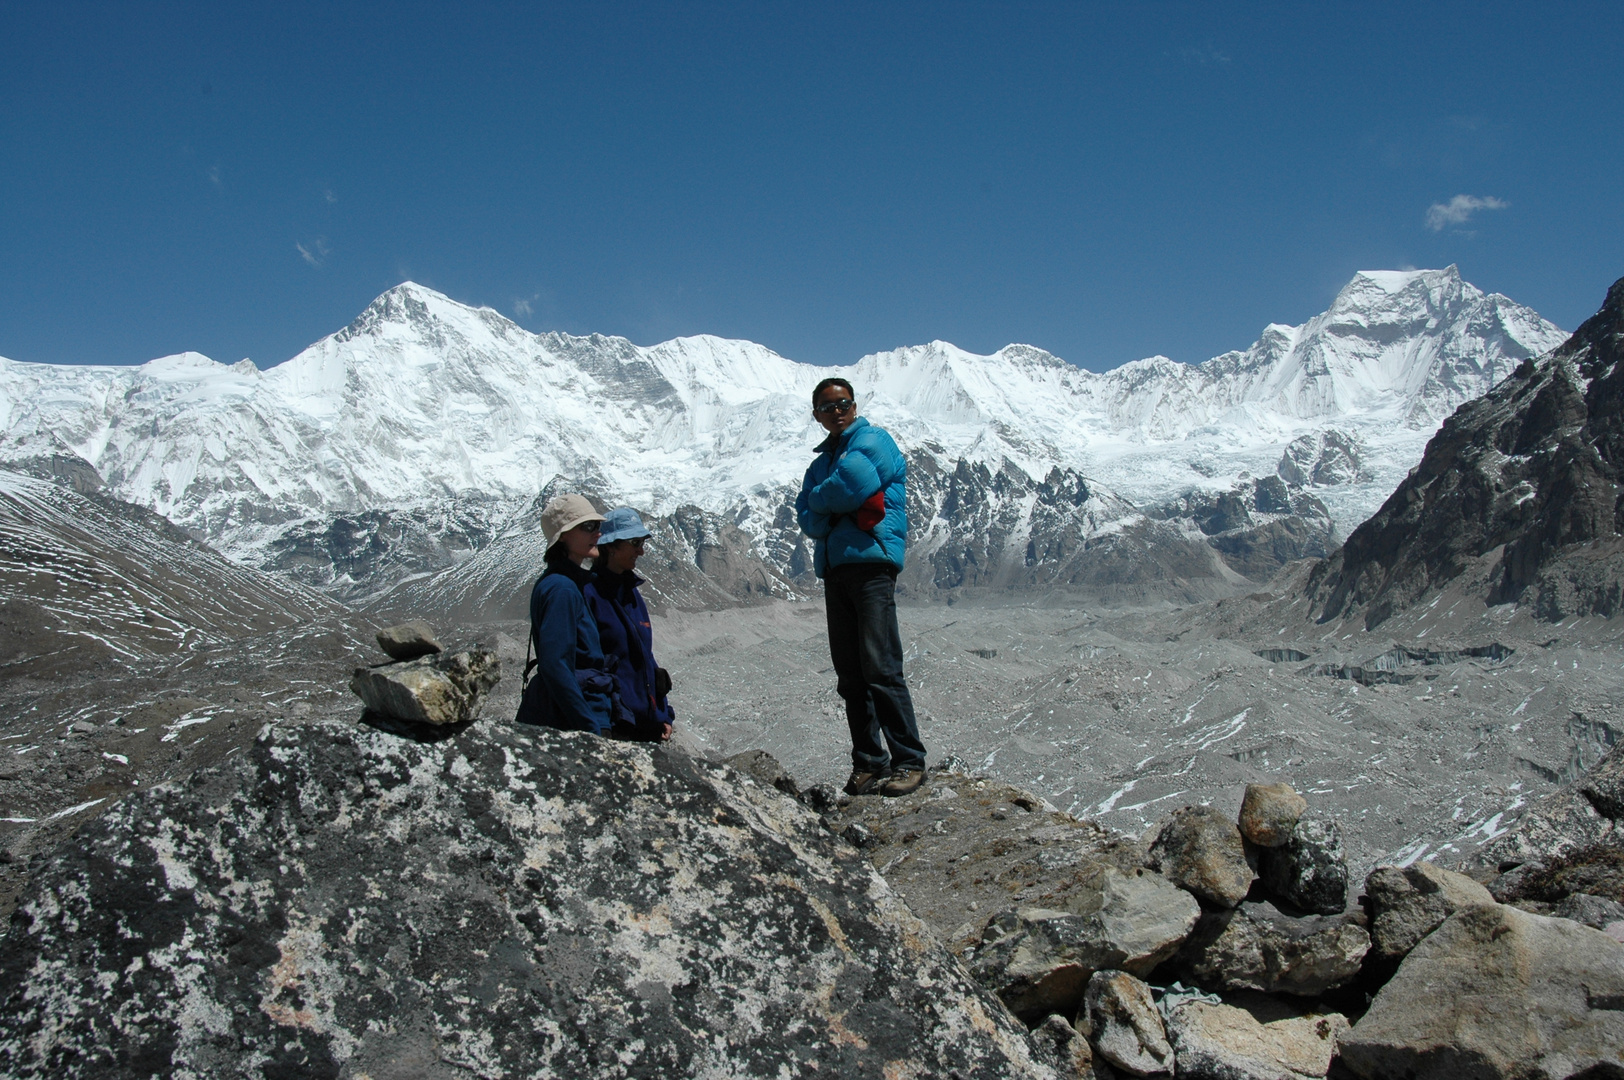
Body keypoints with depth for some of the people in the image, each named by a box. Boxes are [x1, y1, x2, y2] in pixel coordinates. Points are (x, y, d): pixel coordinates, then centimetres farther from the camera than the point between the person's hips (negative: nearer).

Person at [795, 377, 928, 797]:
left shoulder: (872, 440, 6)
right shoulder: (821, 462, 24)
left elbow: (855, 482, -14)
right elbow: (808, 521, 9)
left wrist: (823, 501, 5)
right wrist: (849, 507, -9)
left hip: (871, 561, -7)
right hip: (834, 569, 7)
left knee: (881, 668, -13)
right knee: (850, 675, 5)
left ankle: (909, 761, -8)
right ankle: (868, 762, 10)